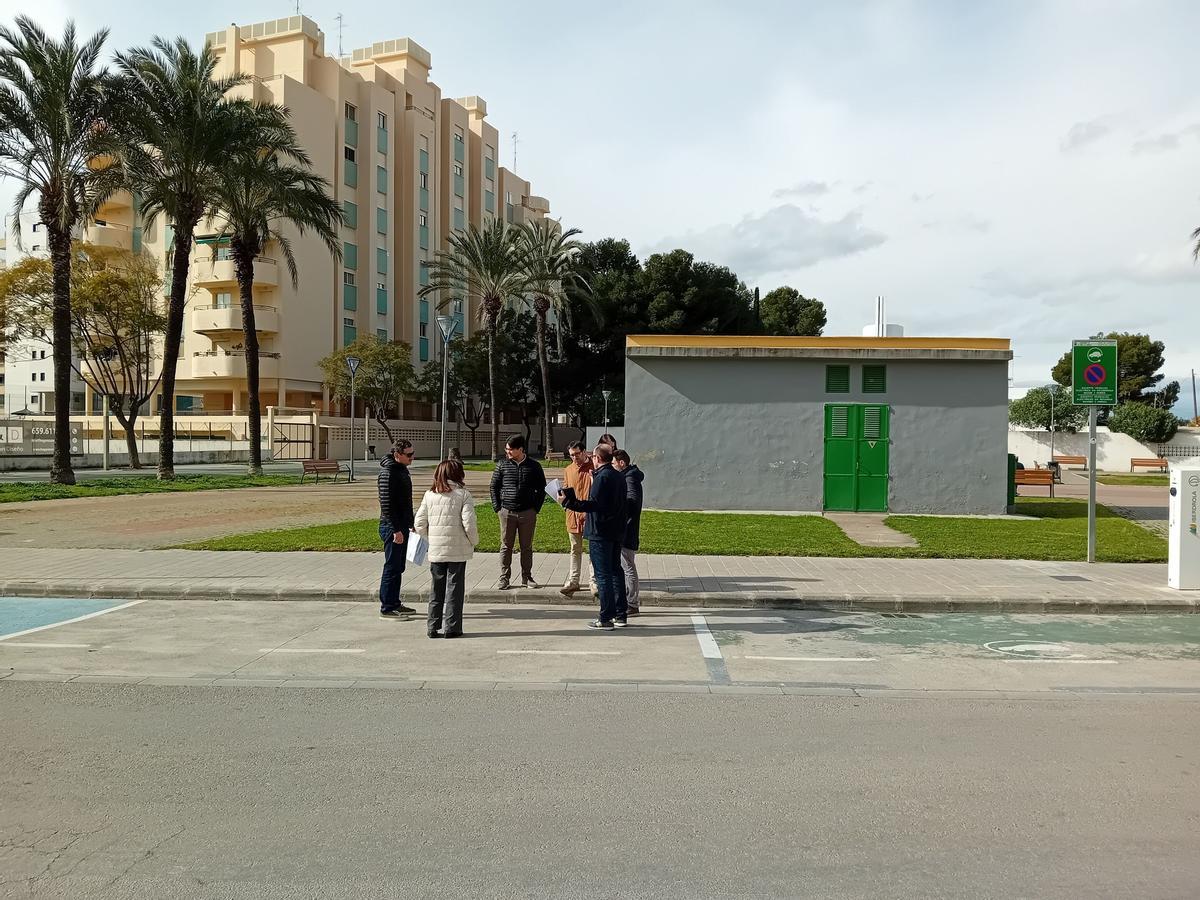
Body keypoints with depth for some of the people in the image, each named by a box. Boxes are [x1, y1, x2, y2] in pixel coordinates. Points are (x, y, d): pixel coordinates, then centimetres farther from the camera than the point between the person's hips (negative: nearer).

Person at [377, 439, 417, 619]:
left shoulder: (402, 470, 14)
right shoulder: (388, 473, -17)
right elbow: (386, 504, -21)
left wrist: (410, 524, 23)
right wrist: (396, 530, -22)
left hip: (402, 527, 10)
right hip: (392, 527, -10)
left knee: (398, 567, 15)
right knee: (392, 567, -4)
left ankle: (394, 604, 23)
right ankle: (386, 608, 2)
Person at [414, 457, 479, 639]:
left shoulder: (429, 495, 4)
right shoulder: (463, 494, -7)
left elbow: (419, 524, 3)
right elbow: (469, 523, -14)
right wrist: (474, 541, 2)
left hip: (435, 550, 4)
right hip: (458, 550, -3)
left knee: (437, 588, 14)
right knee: (454, 588, 5)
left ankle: (433, 627, 15)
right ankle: (451, 627, 5)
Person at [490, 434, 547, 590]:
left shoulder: (534, 466, 1)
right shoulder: (502, 465, 2)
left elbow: (541, 488, 9)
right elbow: (494, 486, 8)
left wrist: (536, 508, 2)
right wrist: (497, 507, 2)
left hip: (528, 513, 0)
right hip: (507, 512, 0)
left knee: (527, 547, 8)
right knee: (506, 546, 4)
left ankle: (527, 578, 17)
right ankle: (504, 578, 11)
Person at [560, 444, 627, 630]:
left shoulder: (602, 477, -16)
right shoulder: (619, 477, 12)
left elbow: (594, 504, -24)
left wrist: (568, 502, -22)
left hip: (600, 534, -9)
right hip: (617, 532, 9)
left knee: (603, 575, -4)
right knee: (615, 572, 15)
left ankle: (606, 619, -2)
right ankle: (620, 615, 19)